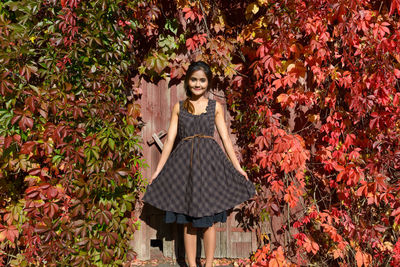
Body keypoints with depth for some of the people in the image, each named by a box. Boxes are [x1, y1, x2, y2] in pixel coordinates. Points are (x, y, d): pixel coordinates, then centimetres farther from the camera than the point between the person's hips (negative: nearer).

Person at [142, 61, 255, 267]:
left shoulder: (216, 107, 8)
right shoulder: (178, 107, 8)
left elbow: (226, 138, 6)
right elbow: (169, 140, 6)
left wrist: (238, 167, 1)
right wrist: (158, 170, 3)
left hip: (209, 162, 0)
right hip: (184, 162, 1)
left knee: (208, 220, 4)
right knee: (188, 221, 5)